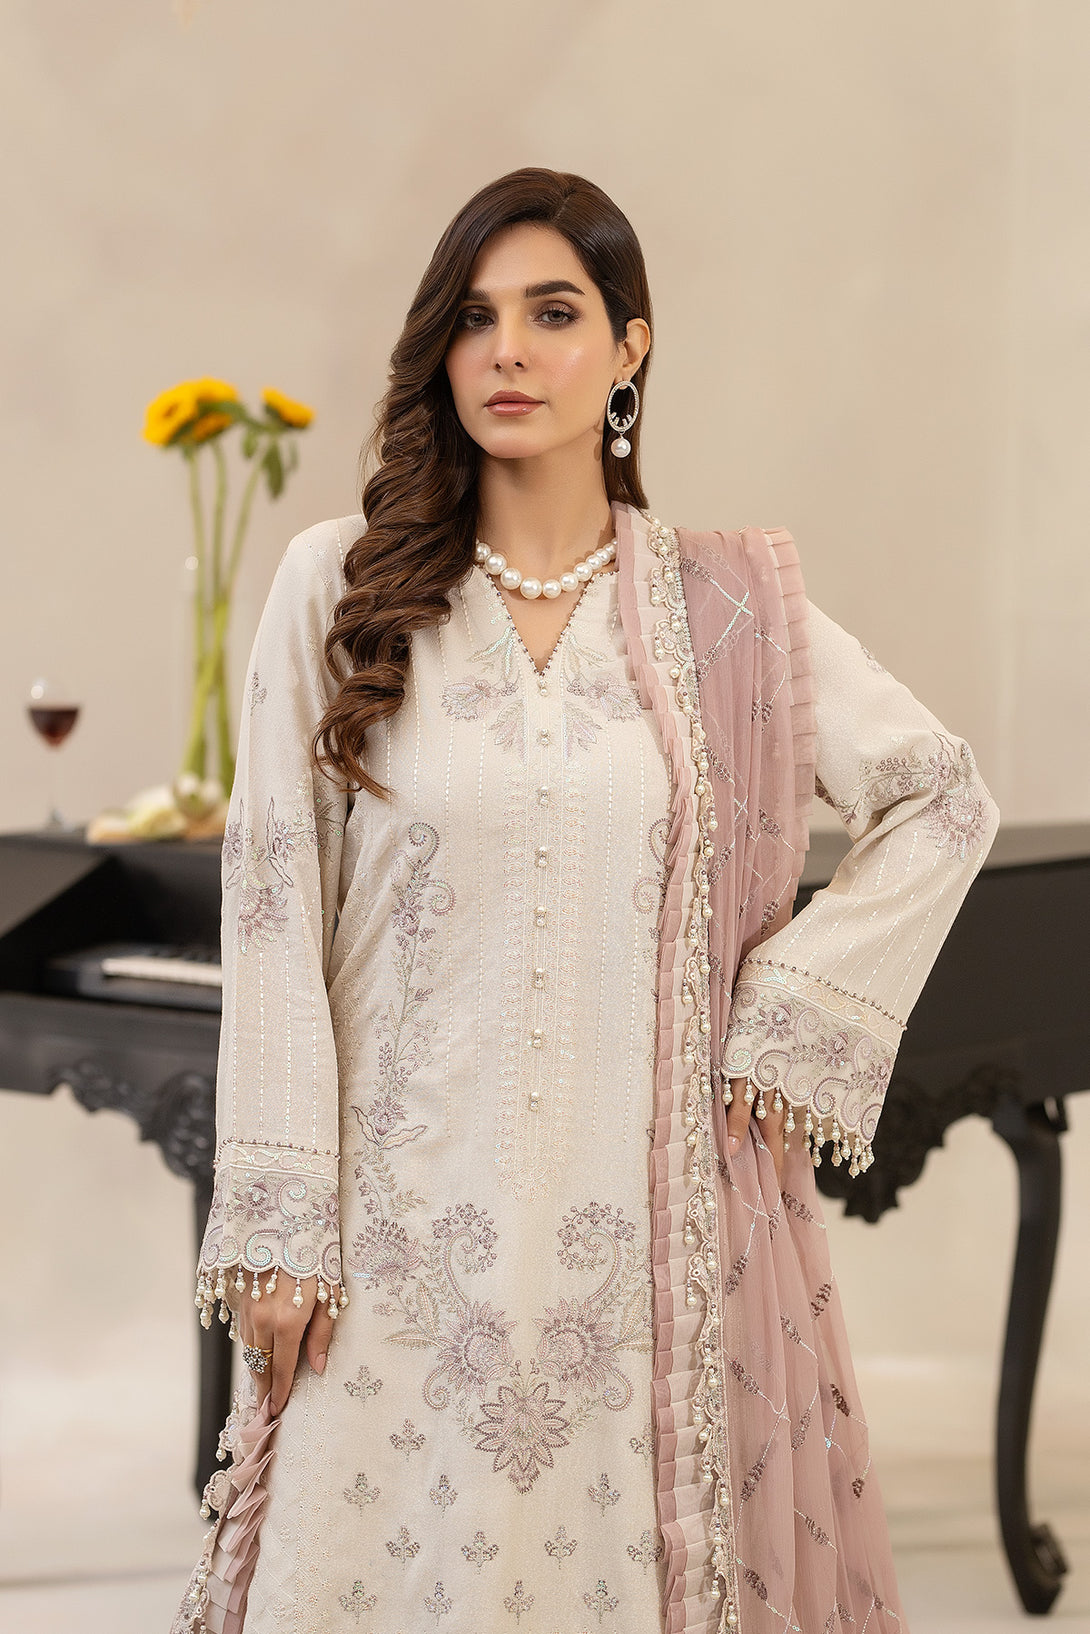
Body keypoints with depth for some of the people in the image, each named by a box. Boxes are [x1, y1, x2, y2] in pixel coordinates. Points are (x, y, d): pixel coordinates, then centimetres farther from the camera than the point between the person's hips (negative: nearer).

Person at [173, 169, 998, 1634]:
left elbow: (942, 802, 11)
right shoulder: (342, 589, 0)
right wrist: (278, 1225, -5)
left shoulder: (724, 607, 3)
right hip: (415, 1220, -1)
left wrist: (793, 1019, 2)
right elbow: (275, 905, -1)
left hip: (659, 1211, 1)